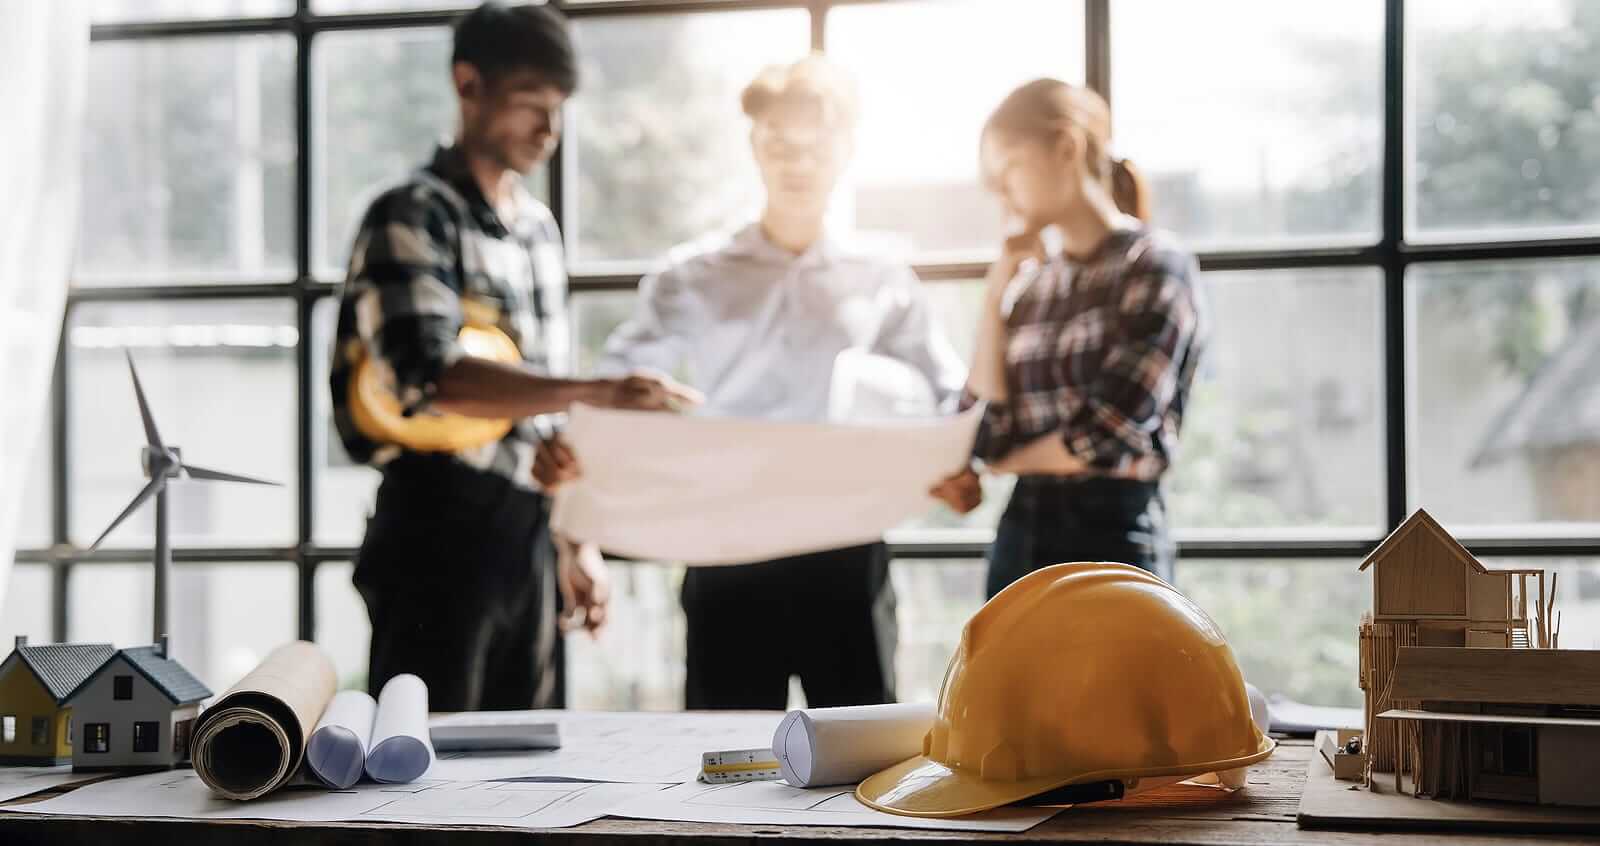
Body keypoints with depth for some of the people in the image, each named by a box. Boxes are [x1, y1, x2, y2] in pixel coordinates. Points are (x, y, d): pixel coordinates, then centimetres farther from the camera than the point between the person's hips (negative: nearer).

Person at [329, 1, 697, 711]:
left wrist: (577, 543, 16)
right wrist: (595, 391, -36)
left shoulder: (539, 226, 15)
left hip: (527, 531, 7)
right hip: (439, 527, -7)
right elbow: (431, 377, -25)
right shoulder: (414, 217, -9)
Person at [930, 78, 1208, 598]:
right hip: (1019, 538, 6)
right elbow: (988, 435, 3)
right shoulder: (1033, 285, 13)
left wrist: (1006, 459, 5)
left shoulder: (1155, 266, -6)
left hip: (1109, 540, -6)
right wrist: (995, 297, 4)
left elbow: (1108, 439, -13)